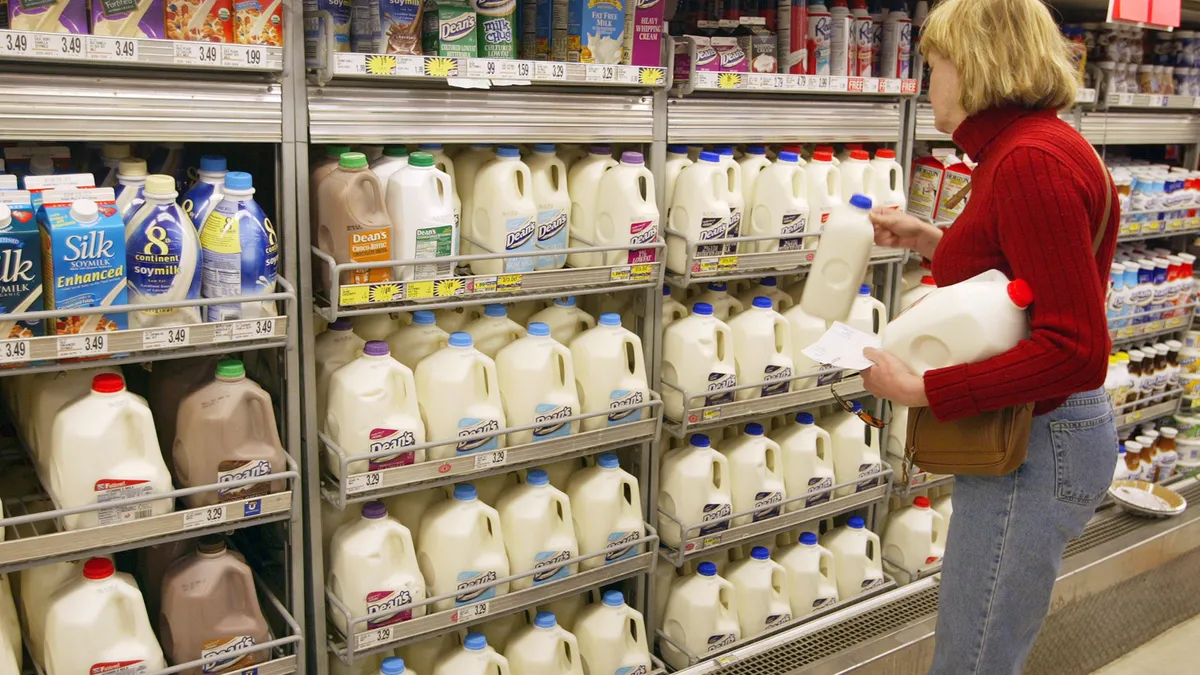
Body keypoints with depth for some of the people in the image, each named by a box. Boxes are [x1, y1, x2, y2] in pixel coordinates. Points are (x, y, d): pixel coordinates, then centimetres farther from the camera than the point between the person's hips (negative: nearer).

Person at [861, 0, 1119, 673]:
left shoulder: (1031, 161, -22)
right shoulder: (1031, 145, 10)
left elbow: (1077, 351, -26)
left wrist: (920, 389, -24)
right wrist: (926, 239, 12)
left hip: (1033, 450, -10)